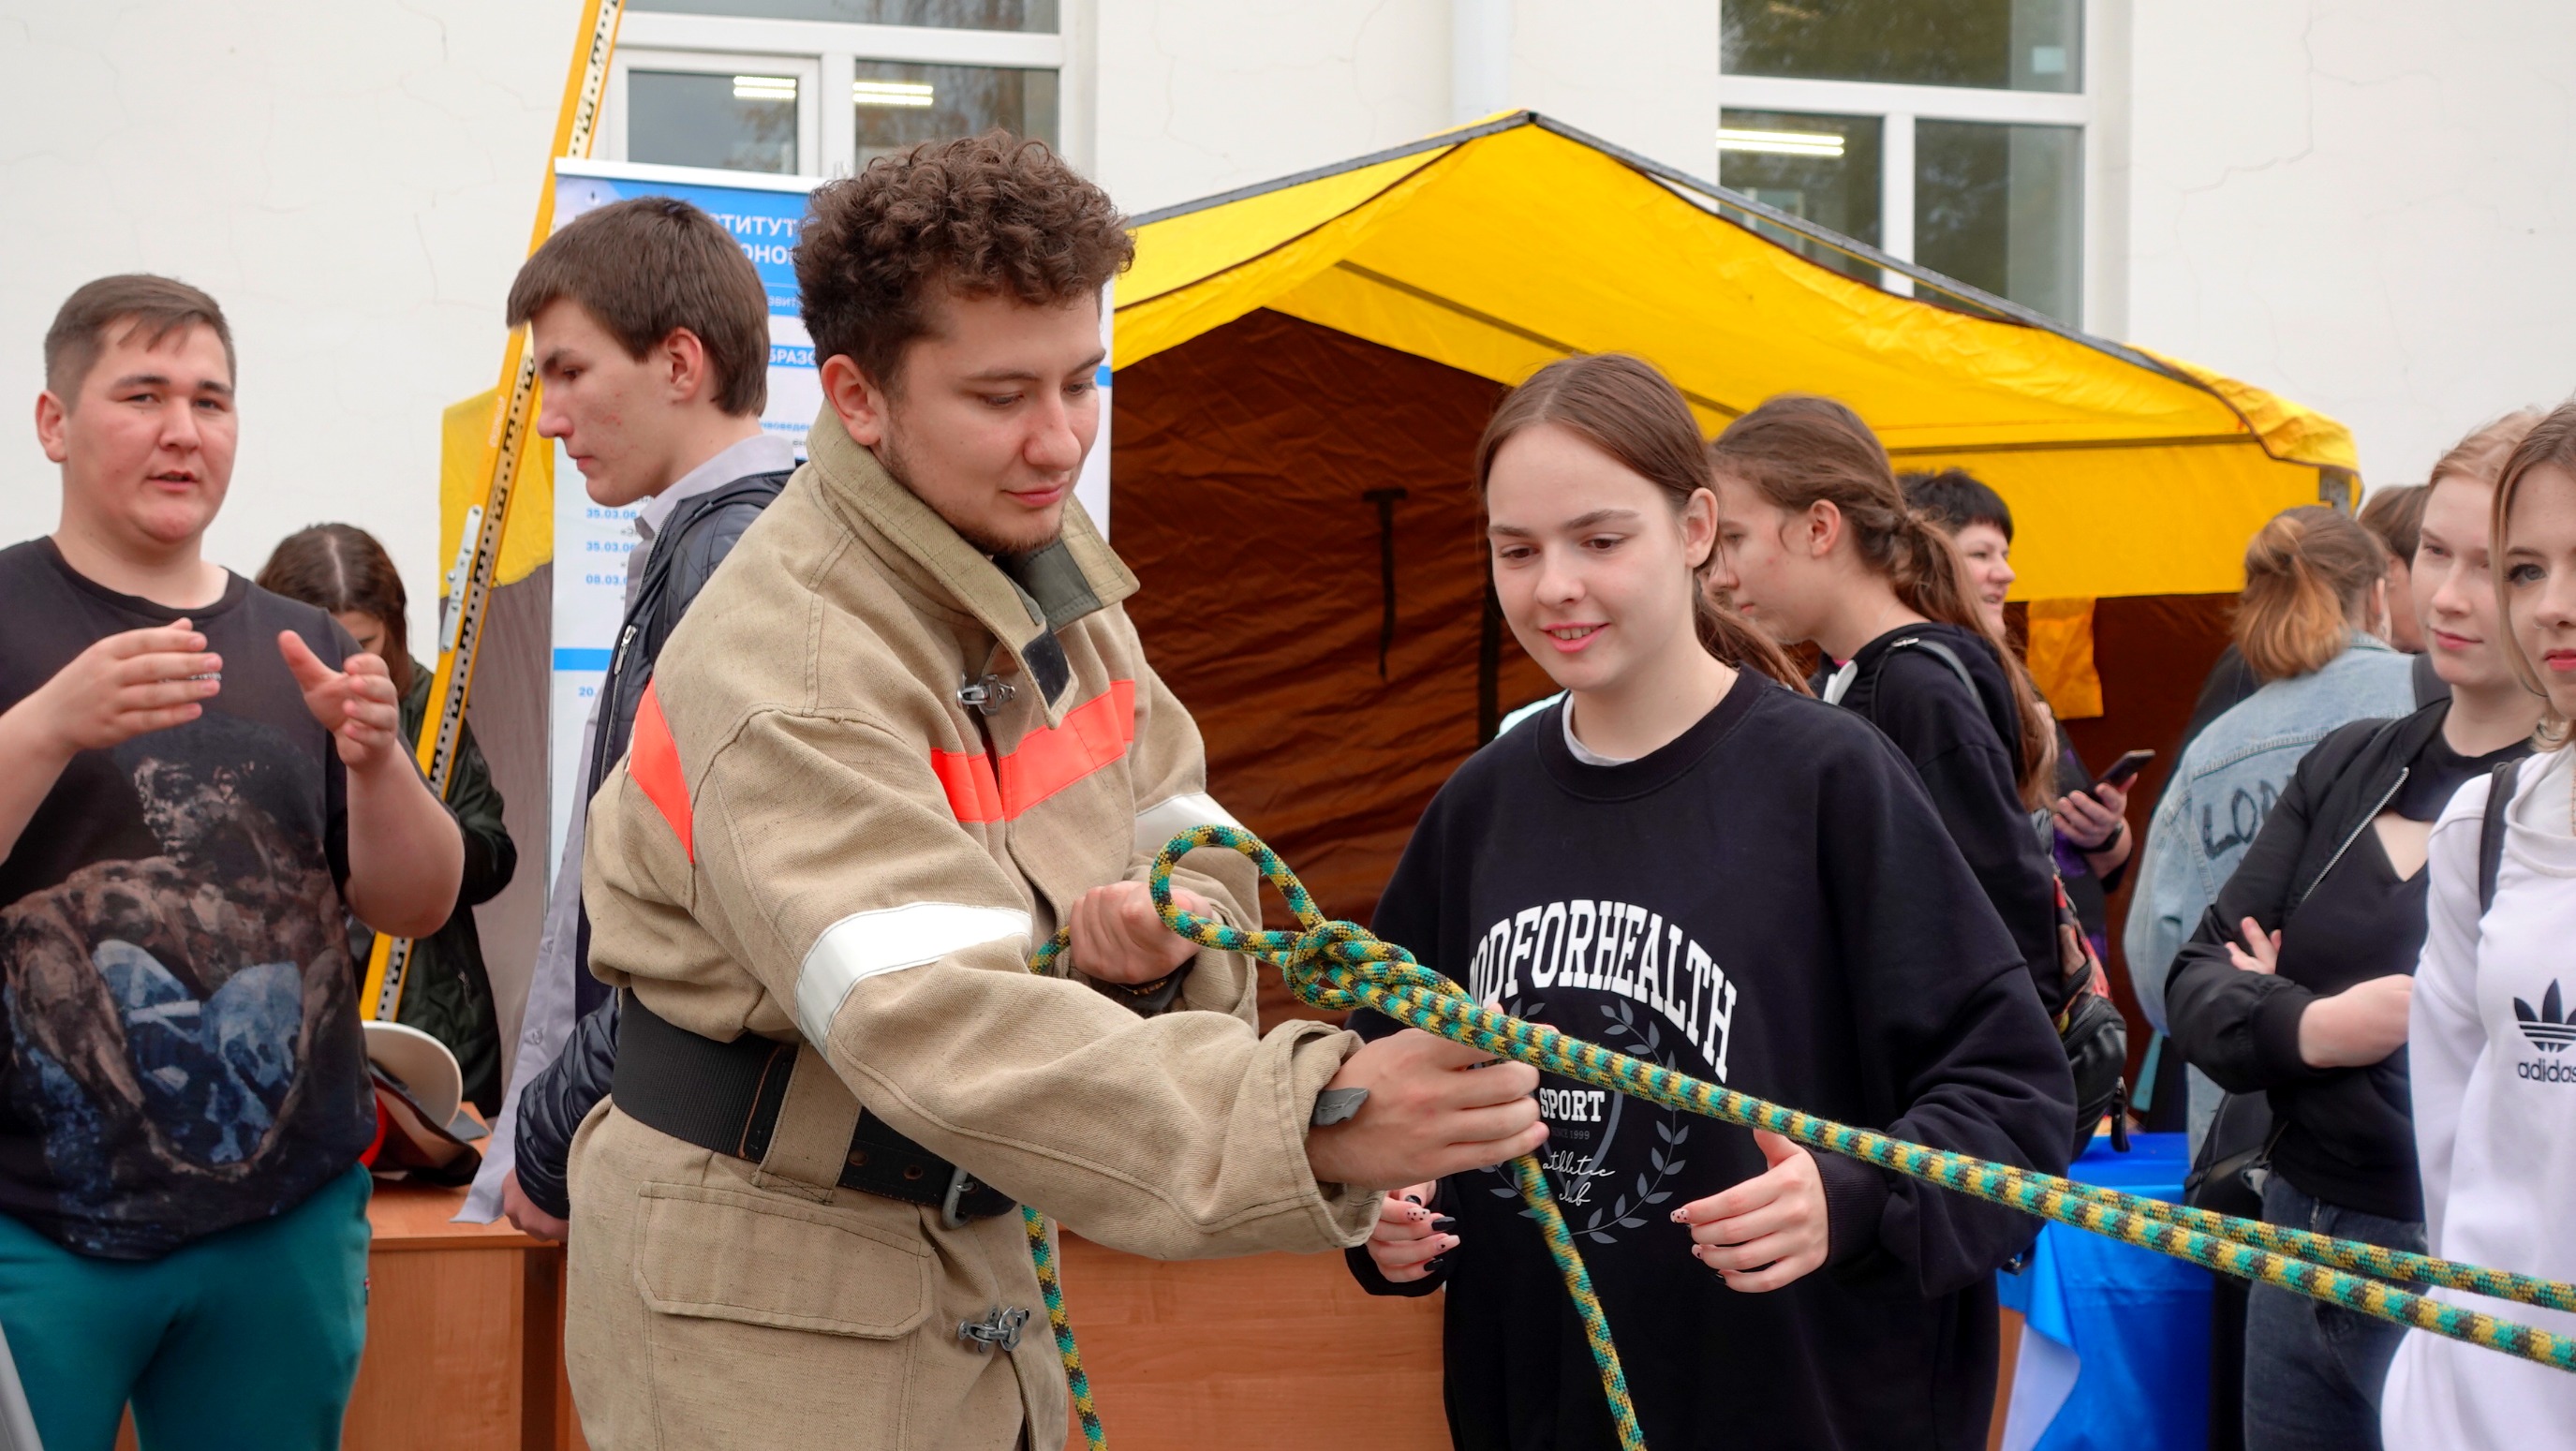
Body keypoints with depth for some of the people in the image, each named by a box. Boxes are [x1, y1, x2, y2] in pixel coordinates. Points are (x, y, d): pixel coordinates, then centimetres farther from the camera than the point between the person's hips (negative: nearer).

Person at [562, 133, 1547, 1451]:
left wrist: (1173, 931, -16)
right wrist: (1318, 1118, -49)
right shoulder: (784, 674, -26)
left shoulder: (1041, 555, 3)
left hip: (975, 1274, 8)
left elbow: (1189, 841, 10)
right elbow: (947, 1026, -38)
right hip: (761, 1312, -8)